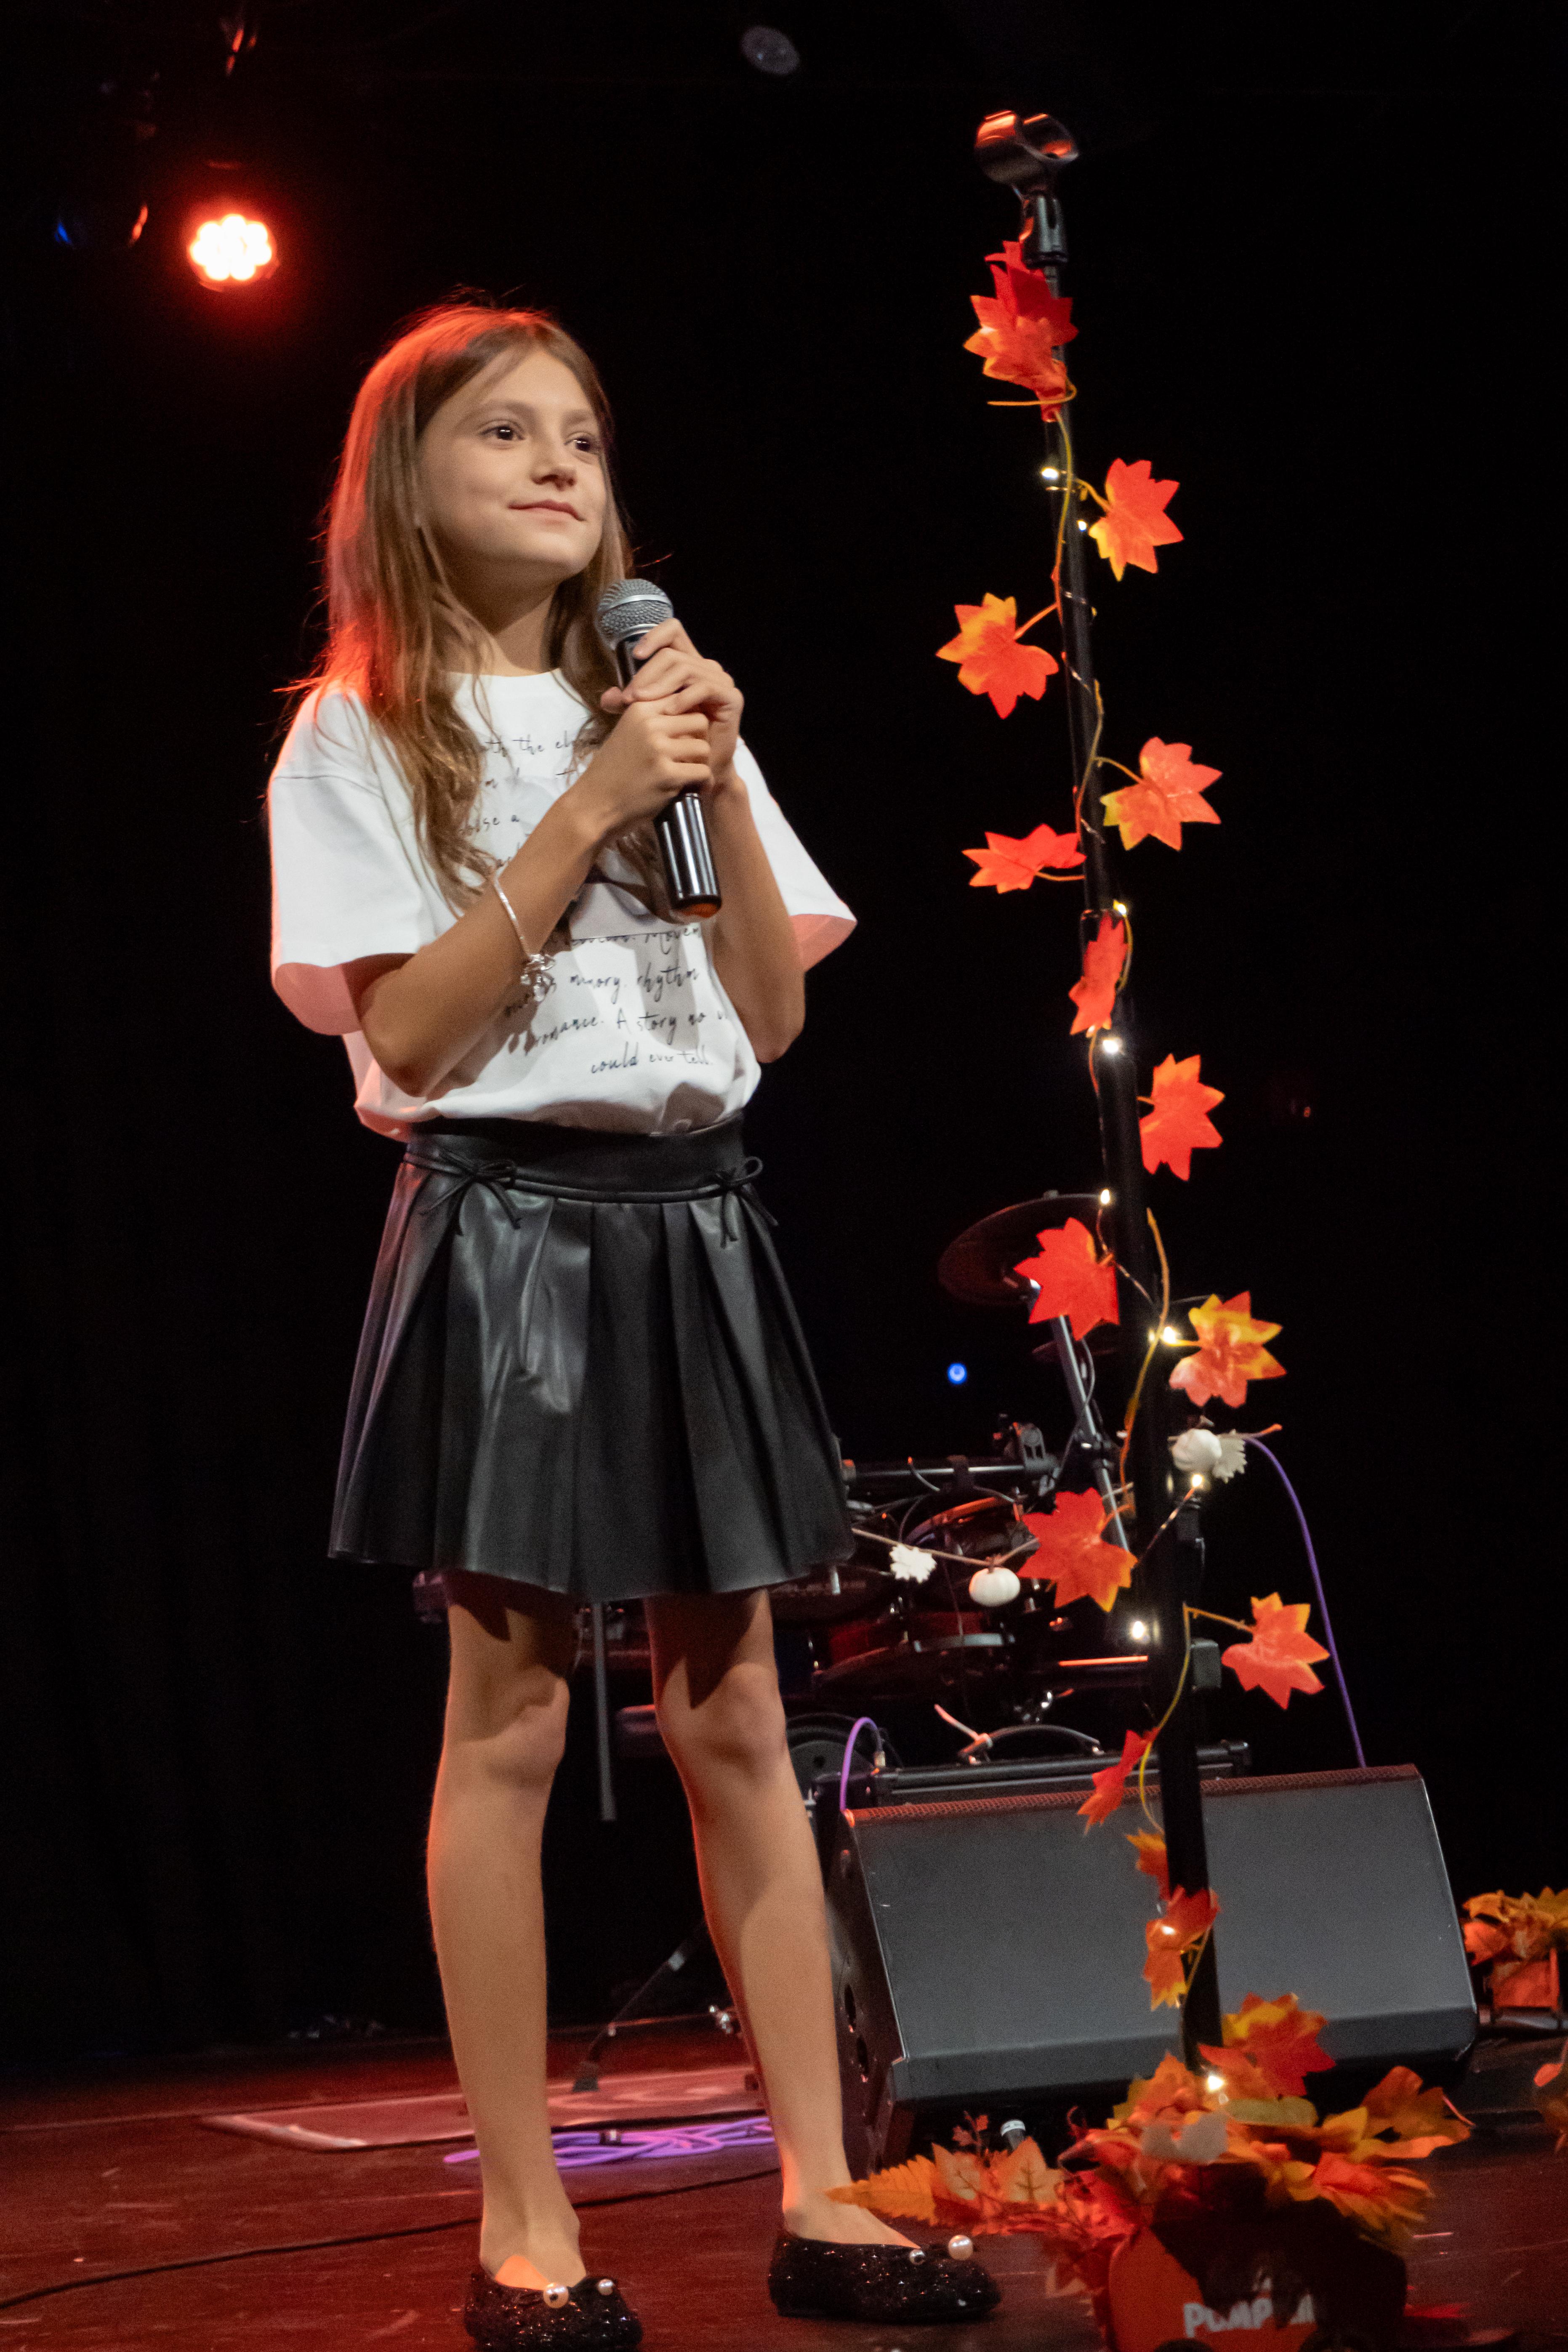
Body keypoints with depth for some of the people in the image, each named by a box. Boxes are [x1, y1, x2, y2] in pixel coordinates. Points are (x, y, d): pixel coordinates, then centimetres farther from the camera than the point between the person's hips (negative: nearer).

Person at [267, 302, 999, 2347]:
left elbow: (775, 1012, 10)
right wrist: (588, 812, -13)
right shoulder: (361, 737, 1)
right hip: (507, 1221, -4)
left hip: (693, 1221, 5)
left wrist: (720, 793, -3)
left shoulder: (670, 706, 15)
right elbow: (411, 1031, -10)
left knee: (735, 1718, 4)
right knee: (510, 1718, -5)